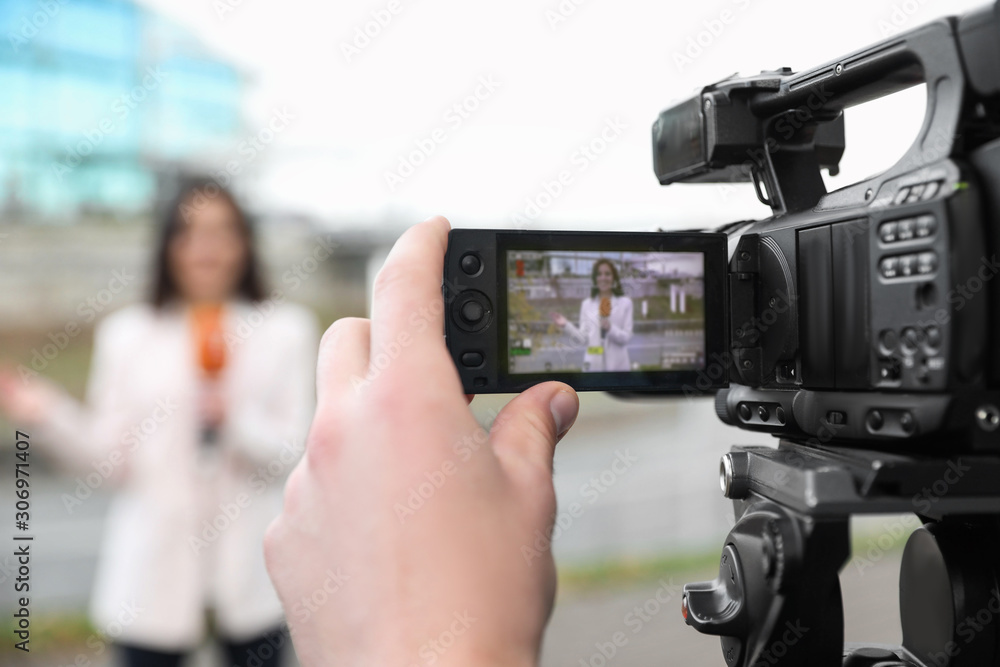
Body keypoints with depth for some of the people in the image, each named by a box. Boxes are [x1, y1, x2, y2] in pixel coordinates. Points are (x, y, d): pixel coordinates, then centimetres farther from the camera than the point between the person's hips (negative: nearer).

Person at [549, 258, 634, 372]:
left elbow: (627, 337, -2)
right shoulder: (587, 304, 8)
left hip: (618, 366, -1)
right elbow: (583, 339, 3)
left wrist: (610, 328, -19)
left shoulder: (625, 303, 3)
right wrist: (566, 325, -11)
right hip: (593, 366, 1)